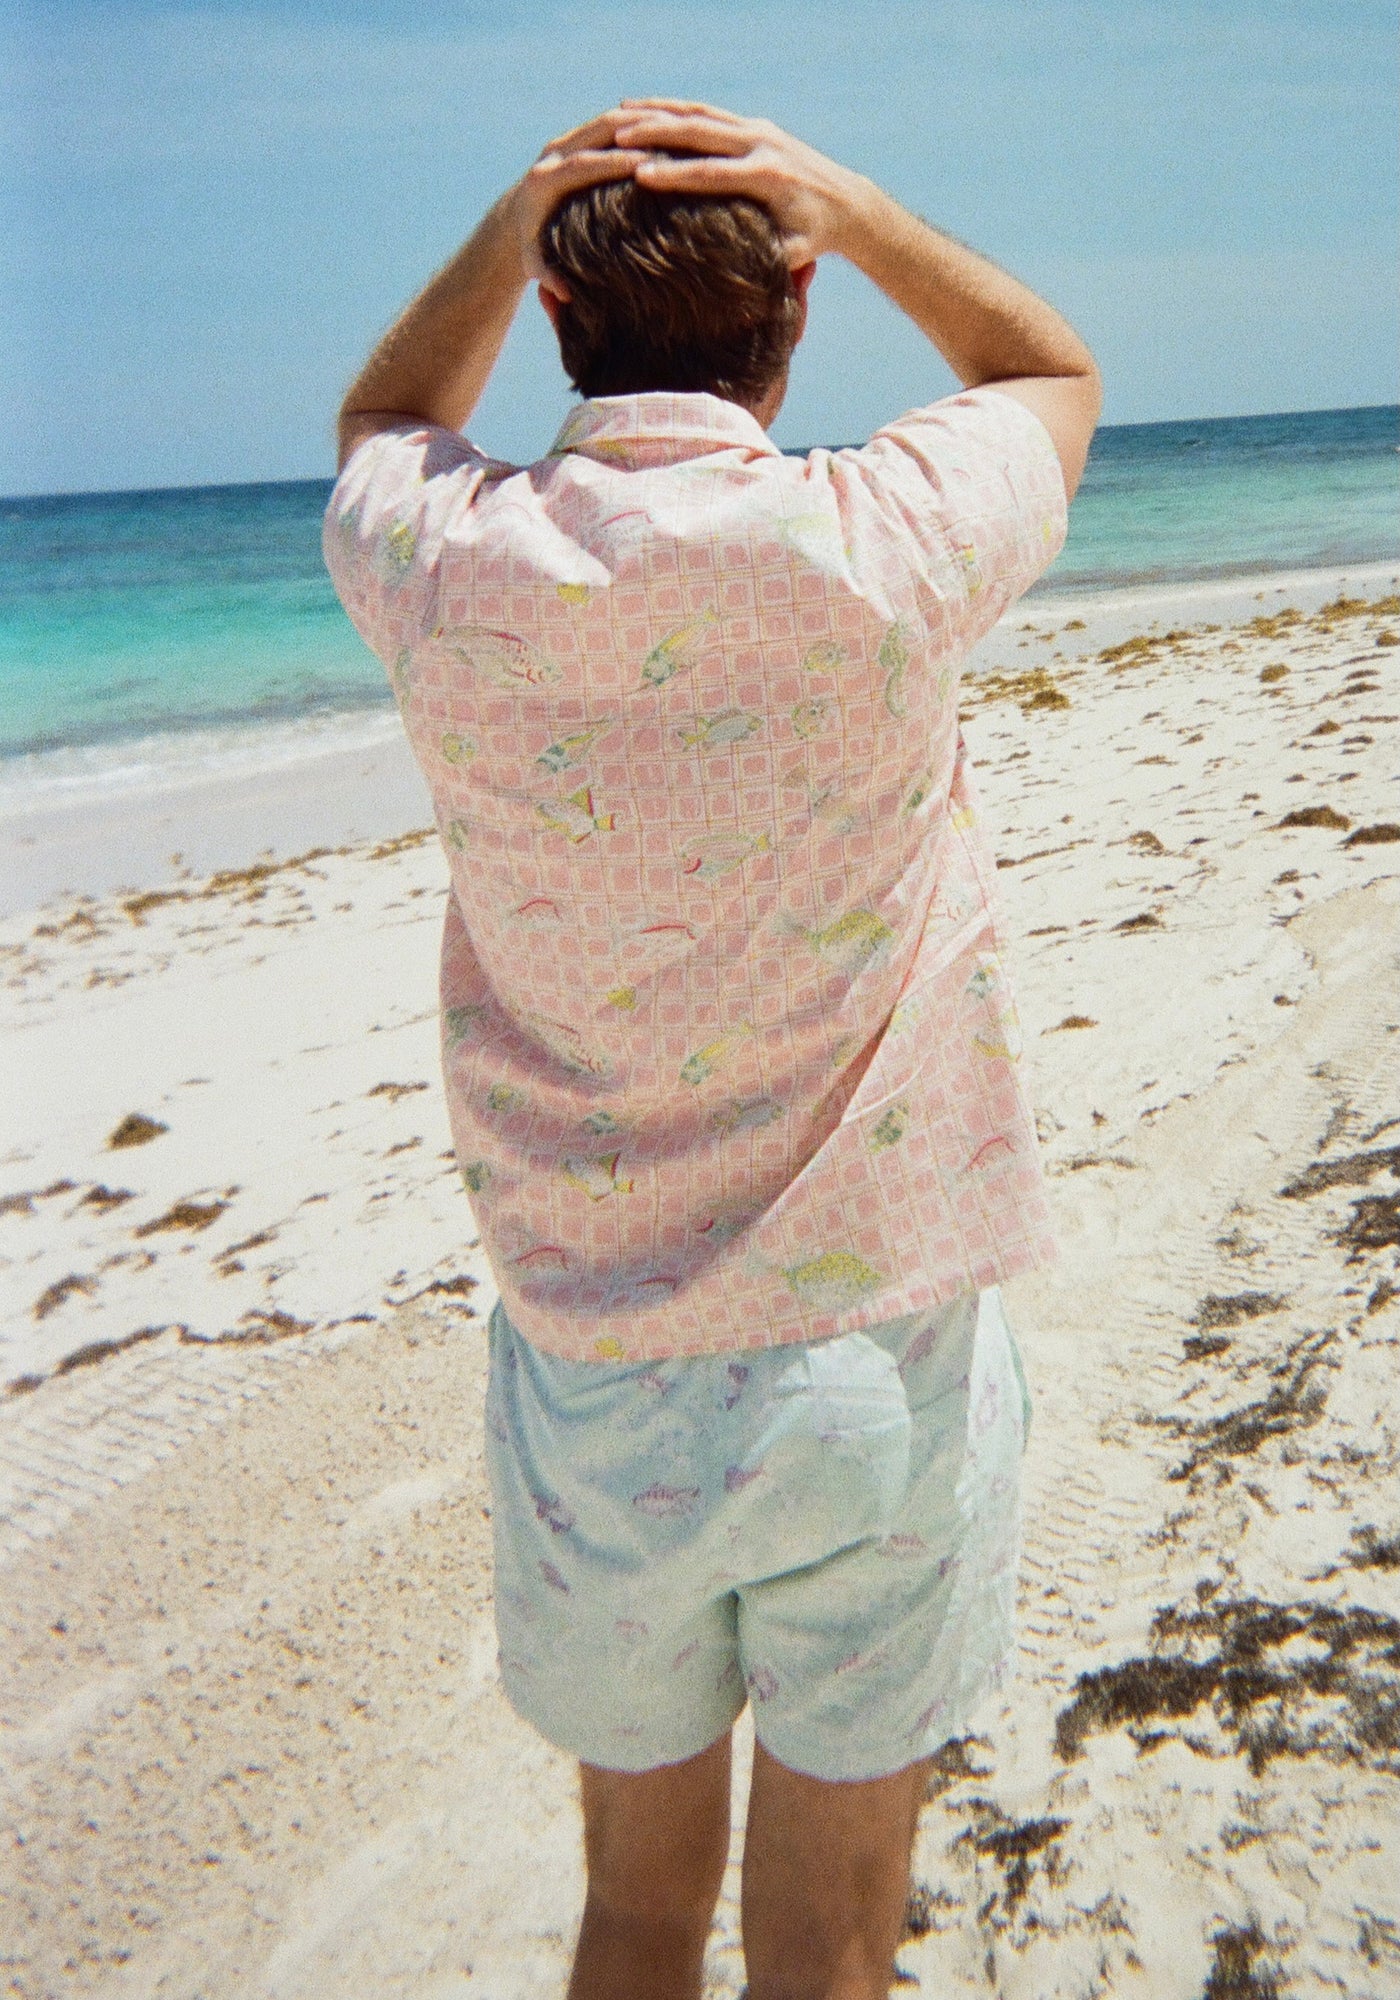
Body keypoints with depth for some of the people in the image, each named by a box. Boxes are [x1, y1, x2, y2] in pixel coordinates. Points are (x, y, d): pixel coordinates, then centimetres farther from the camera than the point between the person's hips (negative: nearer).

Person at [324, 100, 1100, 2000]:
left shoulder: (453, 575, -9)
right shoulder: (877, 549, -14)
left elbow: (382, 424, 18)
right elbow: (1056, 371, 10)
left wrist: (512, 225, 3)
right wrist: (849, 203, -1)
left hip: (590, 1387, 2)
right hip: (880, 1358, -1)